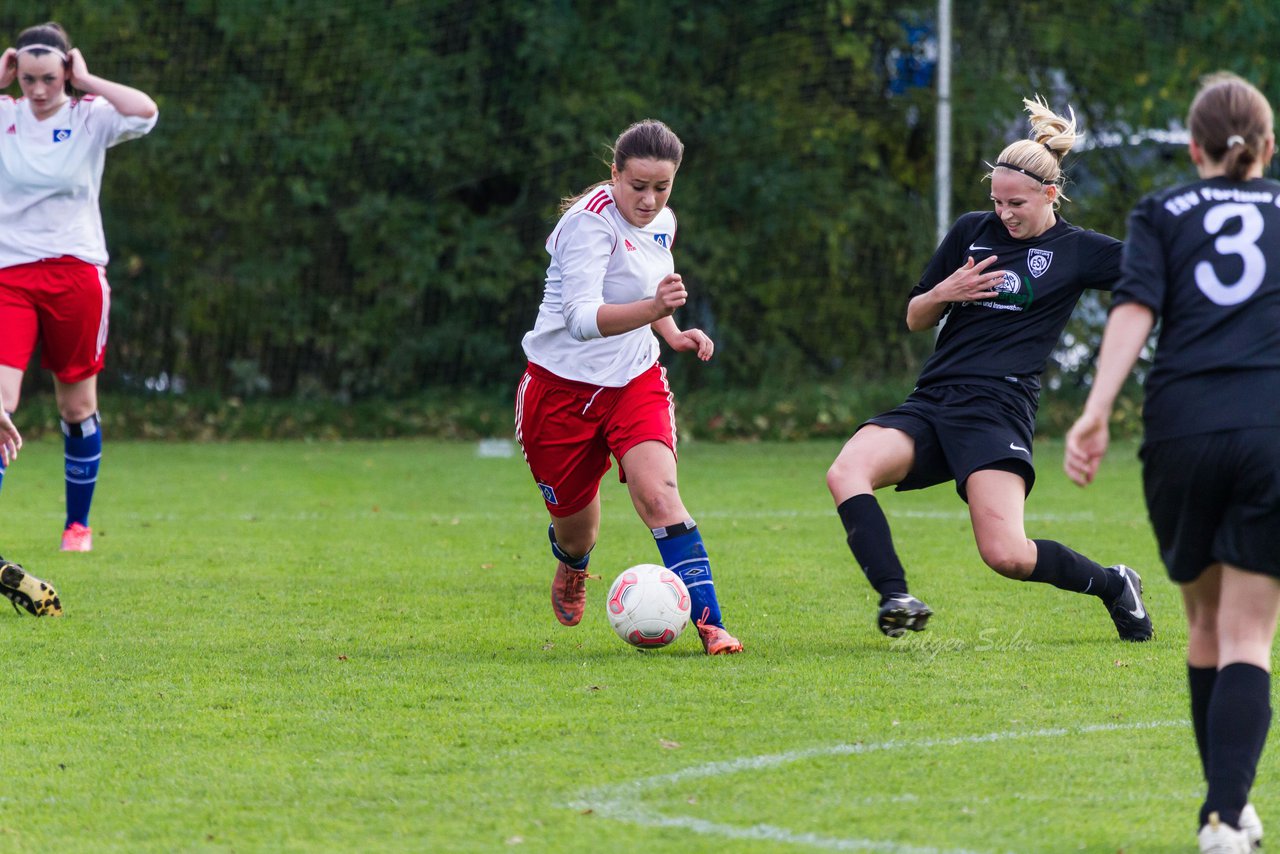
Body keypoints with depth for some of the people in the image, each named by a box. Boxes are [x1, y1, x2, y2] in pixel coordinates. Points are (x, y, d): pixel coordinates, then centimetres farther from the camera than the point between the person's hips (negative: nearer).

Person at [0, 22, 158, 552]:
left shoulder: (90, 116, -1)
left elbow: (145, 112, -20)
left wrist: (86, 81, -11)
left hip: (75, 274, 0)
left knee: (78, 406, 10)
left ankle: (78, 524, 26)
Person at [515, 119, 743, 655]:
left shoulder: (663, 223, 2)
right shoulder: (591, 223, -22)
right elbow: (581, 319, -36)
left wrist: (673, 334, 5)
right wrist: (653, 309, -51)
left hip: (635, 380, 4)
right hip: (563, 384, -4)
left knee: (658, 495, -20)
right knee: (575, 523, 8)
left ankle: (708, 623, -24)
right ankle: (572, 565, 47)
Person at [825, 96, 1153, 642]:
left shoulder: (1077, 250, 5)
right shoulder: (971, 231, 15)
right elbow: (915, 319, 21)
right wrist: (943, 293, 0)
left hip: (997, 408, -5)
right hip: (931, 403, 5)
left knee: (1006, 555, -19)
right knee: (846, 472, -24)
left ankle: (1114, 586, 8)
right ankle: (896, 600, -32)